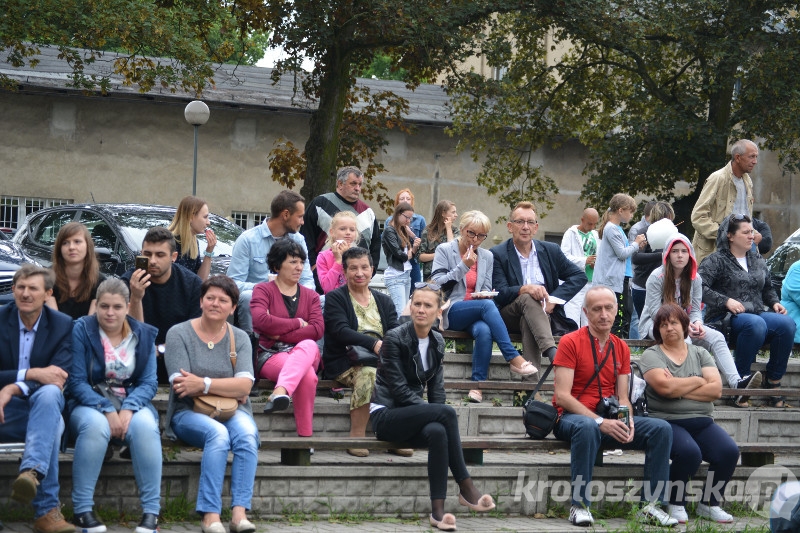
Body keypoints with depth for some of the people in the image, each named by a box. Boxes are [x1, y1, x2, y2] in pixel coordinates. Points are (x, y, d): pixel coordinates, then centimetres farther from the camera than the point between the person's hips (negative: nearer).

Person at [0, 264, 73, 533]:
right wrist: (32, 373, -25)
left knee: (49, 393, -37)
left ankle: (32, 471, -55)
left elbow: (61, 377, -11)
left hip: (42, 407, 1)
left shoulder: (63, 325, 1)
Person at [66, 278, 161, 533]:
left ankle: (151, 512, -29)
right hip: (89, 404, -2)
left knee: (145, 425, -33)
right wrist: (107, 410, -21)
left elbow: (149, 382, 1)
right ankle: (82, 511, -31)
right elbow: (76, 382, -8)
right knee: (95, 425, -37)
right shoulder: (82, 329, -3)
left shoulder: (144, 334, 6)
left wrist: (128, 409, -19)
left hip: (132, 404, 2)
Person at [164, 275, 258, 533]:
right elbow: (182, 388, -12)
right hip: (189, 413, -3)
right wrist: (229, 390, -10)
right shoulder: (179, 334, 0)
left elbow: (244, 386, -8)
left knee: (247, 433, -30)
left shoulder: (239, 338, 8)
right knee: (218, 433, -34)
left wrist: (204, 384, -20)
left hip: (233, 412, 3)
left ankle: (239, 512, -38)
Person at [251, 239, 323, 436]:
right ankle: (305, 435, -46)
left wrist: (280, 333, -11)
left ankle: (280, 392, -63)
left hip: (305, 353, 3)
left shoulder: (310, 296, 18)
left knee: (308, 345, -39)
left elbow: (318, 330, -2)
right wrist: (298, 323, -5)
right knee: (307, 375, -38)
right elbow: (260, 320, -16)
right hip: (270, 355, -3)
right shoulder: (263, 290, 8)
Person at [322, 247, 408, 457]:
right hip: (344, 363, -4)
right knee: (368, 373, -38)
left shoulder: (384, 301, 22)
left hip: (381, 361, 4)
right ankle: (357, 436, -31)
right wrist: (374, 344, -24)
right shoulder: (334, 298, 8)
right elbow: (341, 331, -10)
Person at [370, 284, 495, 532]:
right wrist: (438, 413, -21)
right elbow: (399, 389, -15)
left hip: (415, 415, 5)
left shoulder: (437, 342, 8)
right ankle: (466, 488, -27)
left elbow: (436, 388, 8)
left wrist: (436, 414, -12)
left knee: (437, 432, -34)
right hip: (386, 416, -5)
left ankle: (438, 510, -36)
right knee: (447, 412, -31)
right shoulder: (395, 338, -11)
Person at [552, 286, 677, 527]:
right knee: (587, 427, -41)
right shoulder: (570, 342, -6)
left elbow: (623, 397, 10)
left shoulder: (621, 348, 12)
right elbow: (562, 396, -14)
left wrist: (627, 421, -14)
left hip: (610, 420, 6)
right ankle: (579, 505, -30)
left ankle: (651, 505, -12)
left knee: (661, 429, -14)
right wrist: (600, 421, -23)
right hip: (571, 417, -5)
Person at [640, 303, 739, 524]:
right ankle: (676, 505, -9)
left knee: (729, 451, -22)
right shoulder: (651, 355, 5)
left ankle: (709, 504, 0)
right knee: (689, 452, -34)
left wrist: (679, 388, -8)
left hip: (702, 423, 4)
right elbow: (664, 386, -15)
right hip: (668, 422, -4)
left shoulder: (700, 354, 16)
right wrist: (697, 381, -1)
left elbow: (716, 389, 0)